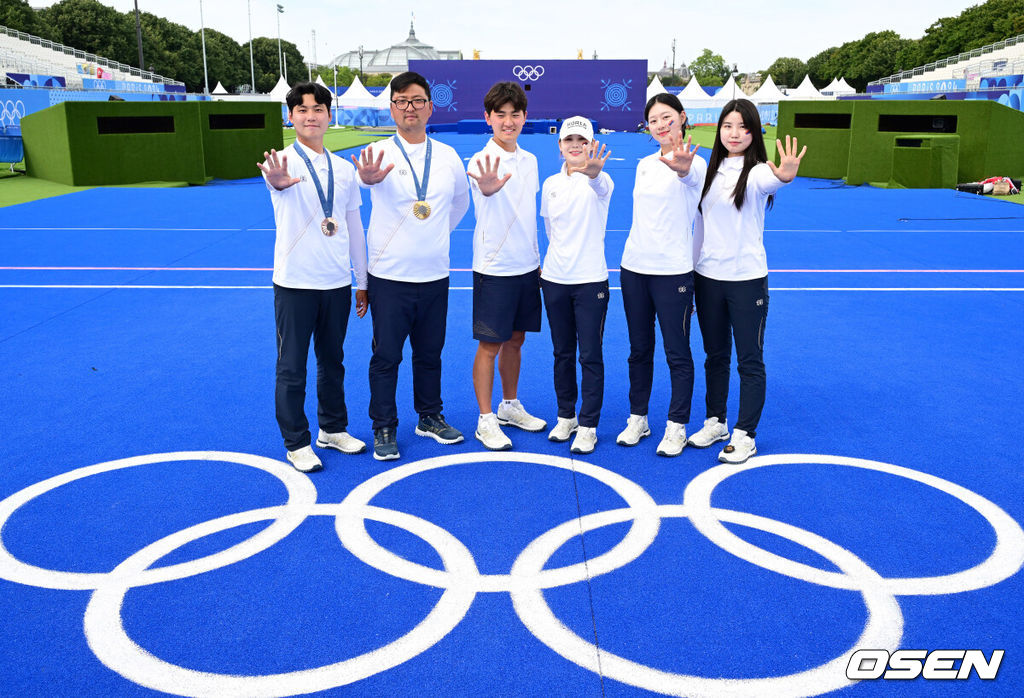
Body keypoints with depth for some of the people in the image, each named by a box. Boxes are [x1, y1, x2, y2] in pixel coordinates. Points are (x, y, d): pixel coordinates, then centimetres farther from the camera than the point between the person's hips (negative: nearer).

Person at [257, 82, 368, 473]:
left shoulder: (344, 169, 8)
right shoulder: (285, 161, -7)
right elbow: (278, 180, -33)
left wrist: (362, 282, 14)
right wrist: (277, 181, -58)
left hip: (337, 283, 5)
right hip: (295, 283, -4)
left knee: (332, 360, 16)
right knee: (292, 368, 4)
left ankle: (333, 429, 33)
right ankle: (297, 443, 19)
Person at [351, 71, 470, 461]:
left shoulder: (448, 157, 4)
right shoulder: (379, 154, -8)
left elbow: (461, 202, 22)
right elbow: (369, 174, -33)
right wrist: (369, 178, -56)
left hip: (435, 275, 3)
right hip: (389, 277, -3)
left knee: (430, 353, 14)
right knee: (386, 356, 3)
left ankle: (429, 418, 32)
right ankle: (384, 429, 18)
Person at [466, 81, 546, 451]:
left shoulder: (529, 160, 8)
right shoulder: (482, 161, -13)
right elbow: (486, 188, -39)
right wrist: (488, 186, -62)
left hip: (527, 267, 6)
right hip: (494, 267, -6)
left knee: (515, 340, 16)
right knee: (490, 345, 1)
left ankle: (510, 406, 31)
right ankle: (486, 420, 12)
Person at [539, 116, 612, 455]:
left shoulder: (600, 181, -9)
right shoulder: (550, 184, 6)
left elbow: (599, 186, -35)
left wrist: (593, 172, -56)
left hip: (591, 281, -4)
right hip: (554, 280, 4)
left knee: (590, 356, 1)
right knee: (562, 353, 13)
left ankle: (588, 426, 12)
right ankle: (566, 417, 28)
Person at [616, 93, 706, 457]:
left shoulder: (694, 163, -9)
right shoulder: (644, 164, 11)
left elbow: (691, 177, -34)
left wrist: (682, 168, -58)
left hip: (673, 270, -6)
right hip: (634, 266, 6)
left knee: (677, 353, 3)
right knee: (639, 350, 14)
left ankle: (676, 426, 16)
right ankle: (637, 419, 27)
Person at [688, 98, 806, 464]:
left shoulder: (758, 171, -9)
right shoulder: (710, 170, 7)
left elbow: (765, 182, -35)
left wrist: (783, 176, -59)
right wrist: (690, 272, 12)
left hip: (747, 279, -5)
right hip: (707, 277, 5)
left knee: (749, 361, 3)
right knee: (715, 356, 16)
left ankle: (745, 434, 15)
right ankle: (715, 422, 30)